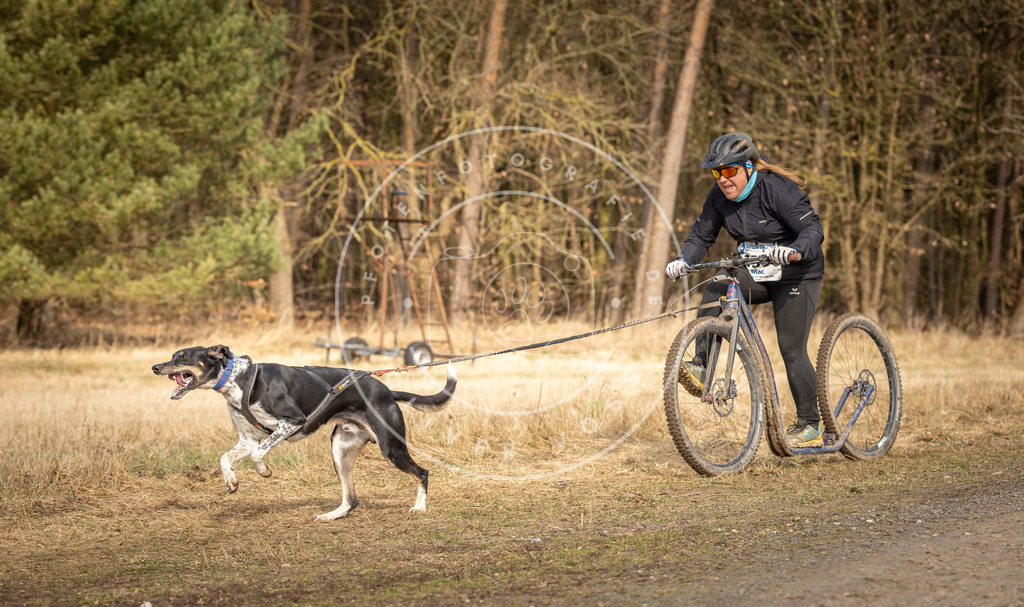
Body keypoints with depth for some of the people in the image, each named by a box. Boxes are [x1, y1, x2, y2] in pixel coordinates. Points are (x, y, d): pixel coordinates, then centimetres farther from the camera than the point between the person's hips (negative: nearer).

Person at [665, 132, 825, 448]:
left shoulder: (777, 189, -22)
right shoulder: (720, 196, -3)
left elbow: (813, 228, -29)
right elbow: (701, 234, 1)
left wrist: (794, 251, -50)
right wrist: (684, 261, -19)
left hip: (797, 277, -6)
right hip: (755, 275, 6)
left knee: (792, 349, -10)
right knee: (715, 291, -22)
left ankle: (810, 425, 1)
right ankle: (701, 367, -24)